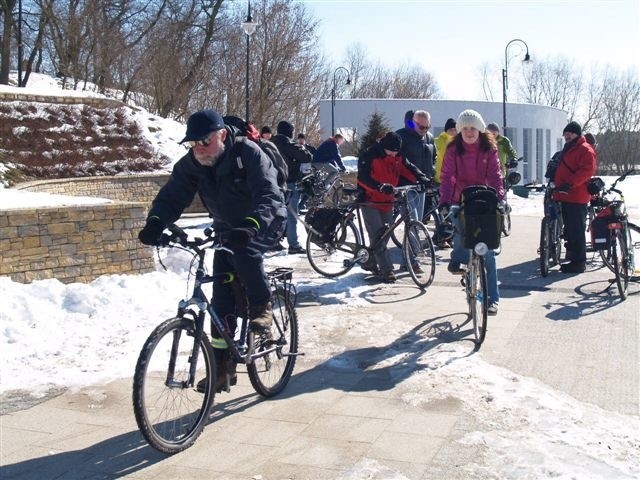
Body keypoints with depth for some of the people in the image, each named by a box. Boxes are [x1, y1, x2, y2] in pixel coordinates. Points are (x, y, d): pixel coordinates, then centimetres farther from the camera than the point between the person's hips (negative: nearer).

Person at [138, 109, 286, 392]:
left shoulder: (248, 153, -27)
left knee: (243, 251, -37)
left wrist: (251, 226, -54)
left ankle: (261, 307, -10)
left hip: (265, 224, -5)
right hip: (227, 232, 5)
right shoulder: (191, 164, -12)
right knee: (222, 299, -2)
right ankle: (223, 366, 7)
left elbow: (269, 195, -37)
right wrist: (156, 223, -39)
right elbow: (171, 197, -18)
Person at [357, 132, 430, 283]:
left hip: (387, 202, 7)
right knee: (378, 235, -14)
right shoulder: (369, 156, -18)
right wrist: (380, 187, -44)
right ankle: (387, 270, -13)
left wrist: (422, 179, -20)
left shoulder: (397, 158, 2)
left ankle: (370, 262, 31)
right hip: (370, 202, -7)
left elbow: (409, 169, 1)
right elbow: (363, 178, -28)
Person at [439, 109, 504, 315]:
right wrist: (445, 199, -26)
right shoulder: (453, 149, -4)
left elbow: (495, 175, -9)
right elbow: (447, 176, -11)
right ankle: (457, 258, 16)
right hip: (460, 202, 0)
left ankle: (493, 298, 6)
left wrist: (499, 197, -25)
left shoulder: (489, 148, -2)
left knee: (487, 251, -2)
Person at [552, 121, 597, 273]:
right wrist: (557, 184, 24)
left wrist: (569, 183, -28)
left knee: (576, 230, -8)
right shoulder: (568, 149, 22)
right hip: (566, 196, 10)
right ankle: (571, 257, 21)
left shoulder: (585, 149, -9)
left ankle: (578, 262, -4)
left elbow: (587, 170, -21)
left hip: (576, 197, -10)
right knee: (569, 228, 14)